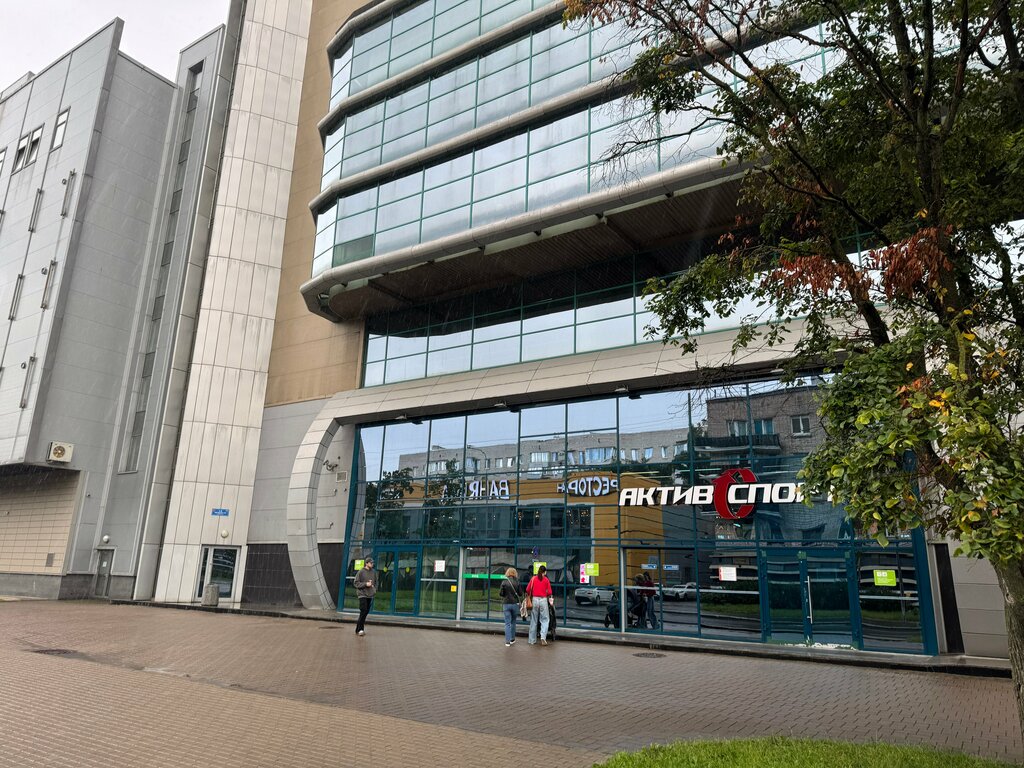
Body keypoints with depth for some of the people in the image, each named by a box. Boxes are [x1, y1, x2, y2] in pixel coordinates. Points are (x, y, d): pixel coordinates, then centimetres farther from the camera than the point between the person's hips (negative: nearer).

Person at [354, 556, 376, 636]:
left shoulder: (374, 572, 9)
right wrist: (365, 584, -15)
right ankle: (360, 629, -6)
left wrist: (375, 589, 3)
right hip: (362, 594, -6)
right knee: (363, 611, -13)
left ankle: (359, 629, 18)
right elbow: (356, 583, -6)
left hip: (370, 595, 6)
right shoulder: (361, 572, -7)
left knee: (366, 612, 7)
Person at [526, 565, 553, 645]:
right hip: (543, 600, -2)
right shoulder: (546, 580, 0)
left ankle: (532, 640, 12)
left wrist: (529, 597, 19)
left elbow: (528, 590, 3)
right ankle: (543, 637, -13)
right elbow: (549, 592, 0)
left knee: (533, 620, 9)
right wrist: (550, 599, 18)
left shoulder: (533, 579, 3)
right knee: (544, 620, 6)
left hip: (534, 599, 2)